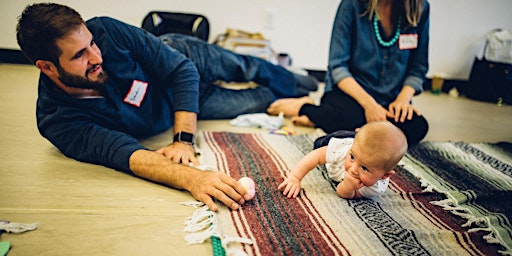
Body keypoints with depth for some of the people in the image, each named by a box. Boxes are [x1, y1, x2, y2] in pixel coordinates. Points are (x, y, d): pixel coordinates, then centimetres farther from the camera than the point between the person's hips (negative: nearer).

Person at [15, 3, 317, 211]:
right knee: (262, 100, 8)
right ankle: (279, 98, 47)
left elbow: (183, 69, -29)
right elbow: (124, 154, -47)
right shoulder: (58, 121, -35)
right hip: (165, 113, -1)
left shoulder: (104, 30, -34)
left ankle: (297, 83, 58)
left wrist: (184, 140, -38)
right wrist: (191, 178, -65)